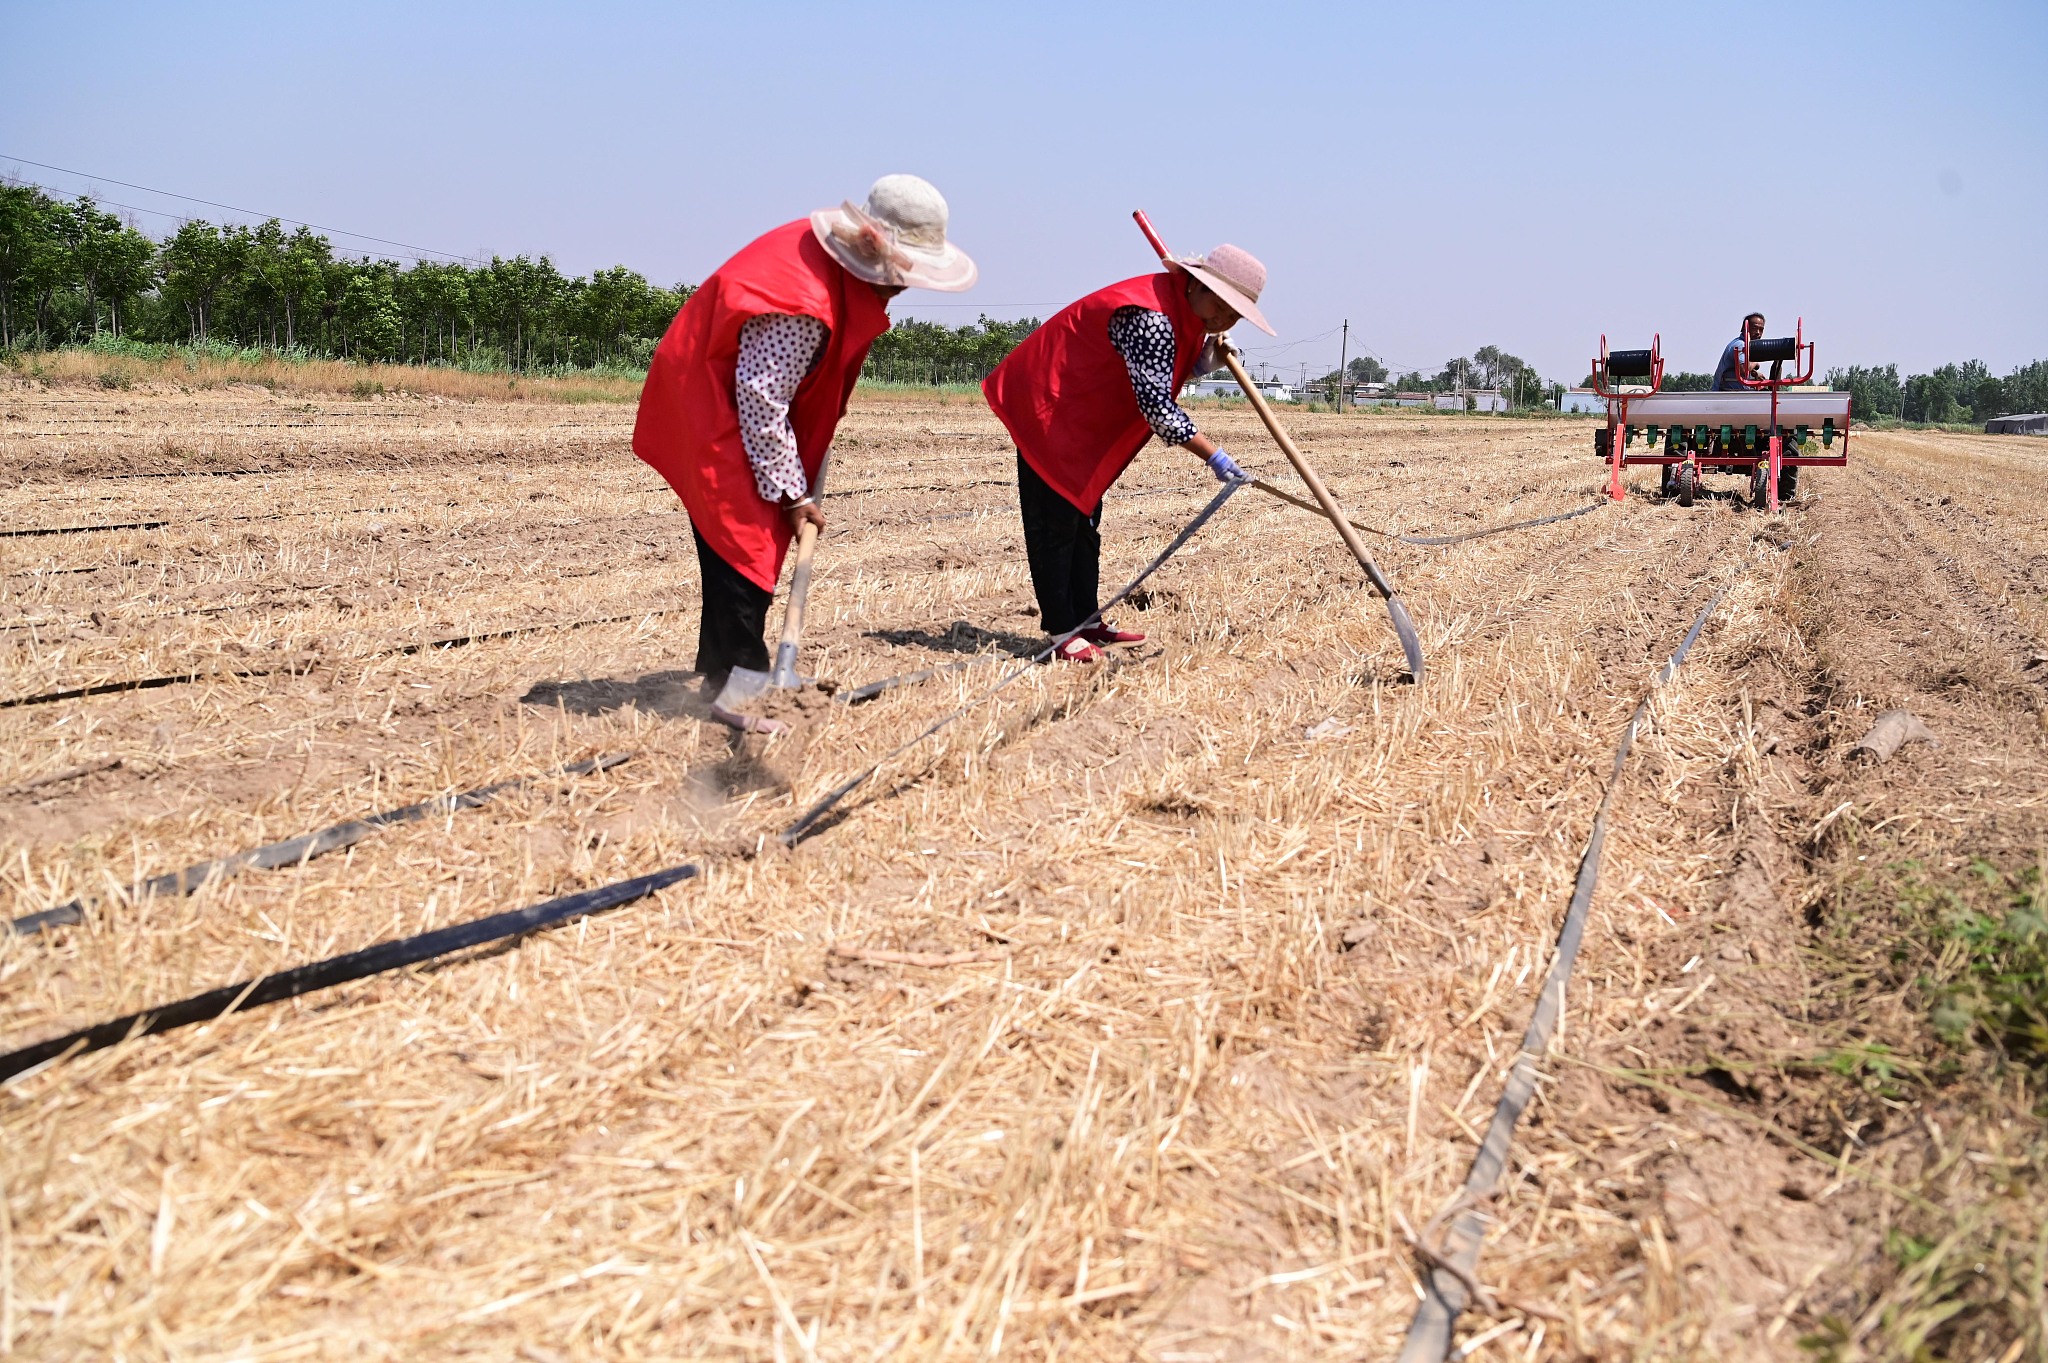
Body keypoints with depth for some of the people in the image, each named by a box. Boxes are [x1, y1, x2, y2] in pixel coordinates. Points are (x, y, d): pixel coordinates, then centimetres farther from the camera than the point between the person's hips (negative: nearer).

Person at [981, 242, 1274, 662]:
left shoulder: (1188, 311, 2)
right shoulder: (1149, 318, -29)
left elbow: (1185, 368, 14)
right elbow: (1156, 406, -31)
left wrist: (1215, 351, -7)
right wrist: (1213, 456, -29)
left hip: (1084, 419, 11)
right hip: (1048, 408, -11)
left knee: (1083, 520, 14)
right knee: (1054, 524, -8)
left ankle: (1086, 621, 22)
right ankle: (1062, 634, -6)